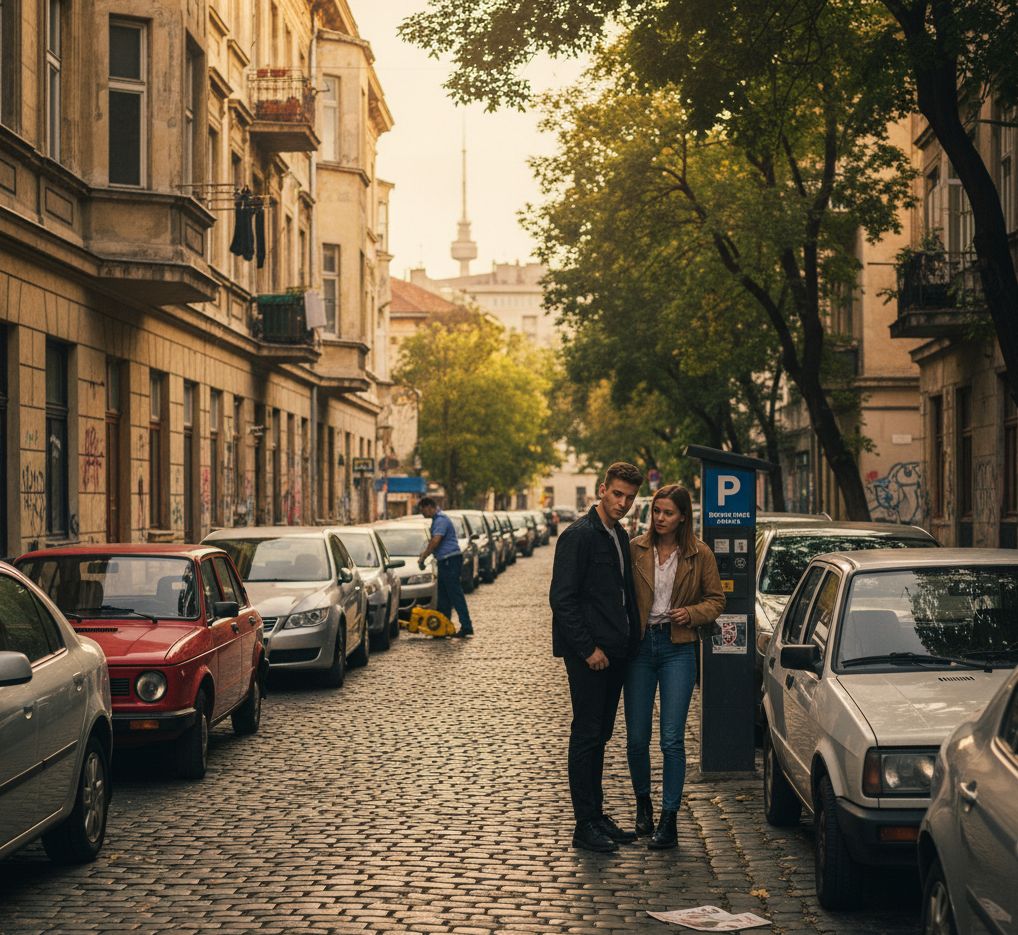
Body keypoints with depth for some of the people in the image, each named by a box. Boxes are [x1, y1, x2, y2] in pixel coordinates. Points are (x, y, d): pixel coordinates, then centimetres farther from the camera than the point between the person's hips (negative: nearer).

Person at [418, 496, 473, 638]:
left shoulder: (441, 520, -15)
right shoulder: (437, 519, 19)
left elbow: (435, 542, -23)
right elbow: (434, 542, 29)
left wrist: (422, 558, -15)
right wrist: (423, 554, 20)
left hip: (450, 561, -11)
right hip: (445, 562, 11)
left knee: (455, 595, -11)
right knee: (443, 596, 13)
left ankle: (466, 626, -11)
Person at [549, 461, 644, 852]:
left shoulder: (619, 537, 14)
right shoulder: (579, 535, -13)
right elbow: (562, 598, -17)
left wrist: (632, 640, 10)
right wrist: (588, 649, -18)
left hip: (614, 653, 8)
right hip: (589, 654, -8)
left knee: (599, 736, 14)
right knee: (586, 735, -3)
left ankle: (596, 816, 21)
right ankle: (585, 826, 1)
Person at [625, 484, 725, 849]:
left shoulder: (700, 555, 1)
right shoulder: (635, 549, 2)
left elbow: (716, 600, 9)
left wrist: (692, 613, -10)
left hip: (677, 649, -1)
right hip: (639, 646, 2)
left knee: (672, 739, -6)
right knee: (636, 738, 5)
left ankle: (669, 821, 0)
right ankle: (643, 802, 31)